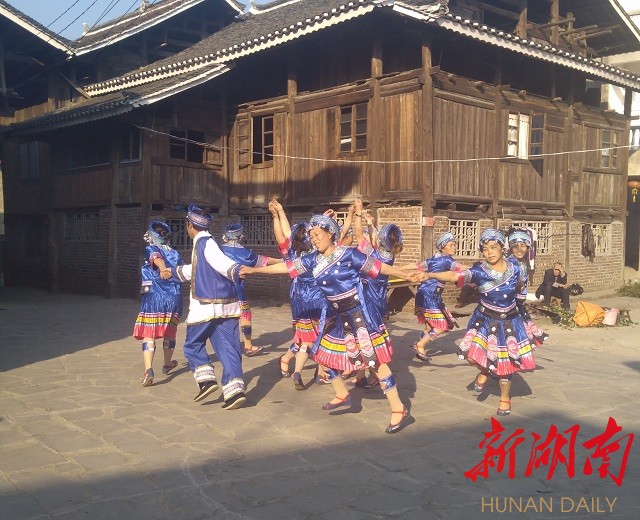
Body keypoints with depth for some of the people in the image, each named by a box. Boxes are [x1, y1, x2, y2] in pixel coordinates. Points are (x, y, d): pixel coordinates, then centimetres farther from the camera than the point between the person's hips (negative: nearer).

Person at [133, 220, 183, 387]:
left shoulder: (150, 250, -1)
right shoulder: (175, 253, 12)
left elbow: (157, 258, -23)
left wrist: (163, 270, -44)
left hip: (153, 297, -4)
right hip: (174, 297, 4)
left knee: (148, 335, -5)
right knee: (169, 333, 21)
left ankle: (148, 370, -22)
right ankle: (167, 364, 39)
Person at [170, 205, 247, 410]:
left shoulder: (205, 243, -8)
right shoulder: (206, 243, 19)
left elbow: (221, 262, -27)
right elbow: (195, 271, 36)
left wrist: (238, 271, -46)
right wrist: (172, 271, 52)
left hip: (205, 306, -7)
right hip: (226, 306, 8)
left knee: (193, 345, 11)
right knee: (228, 349, 3)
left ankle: (207, 380, -3)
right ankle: (235, 389, -6)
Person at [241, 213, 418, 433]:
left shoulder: (348, 254, -13)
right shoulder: (313, 260, 4)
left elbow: (377, 266, -7)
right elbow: (287, 266, 8)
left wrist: (406, 276, -2)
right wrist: (254, 269, 9)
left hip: (358, 313, -8)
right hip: (337, 316, 8)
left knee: (376, 360, -10)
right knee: (323, 353, 15)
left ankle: (399, 410, -5)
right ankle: (342, 395, 36)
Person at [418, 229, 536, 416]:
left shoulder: (514, 268, -11)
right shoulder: (479, 271, -19)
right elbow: (454, 276, -33)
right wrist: (430, 275, -45)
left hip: (509, 321, 1)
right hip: (485, 320, -1)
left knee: (505, 362, 7)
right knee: (474, 353, -17)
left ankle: (505, 398, 32)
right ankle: (484, 372, 21)